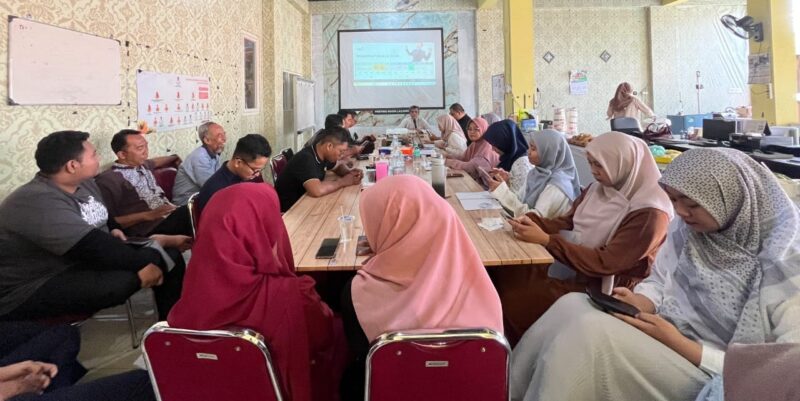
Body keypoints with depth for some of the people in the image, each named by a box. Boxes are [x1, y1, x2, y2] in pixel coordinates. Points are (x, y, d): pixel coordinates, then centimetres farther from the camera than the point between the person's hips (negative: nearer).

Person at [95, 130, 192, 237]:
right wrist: (148, 215, -18)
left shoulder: (142, 165, 19)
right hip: (150, 230, -9)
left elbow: (155, 162, 45)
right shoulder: (108, 179, -7)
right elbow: (109, 222, -12)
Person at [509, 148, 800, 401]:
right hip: (664, 336, 7)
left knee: (593, 332, -28)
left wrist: (679, 344, -24)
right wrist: (641, 303, -12)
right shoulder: (688, 229, -1)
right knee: (571, 306, -16)